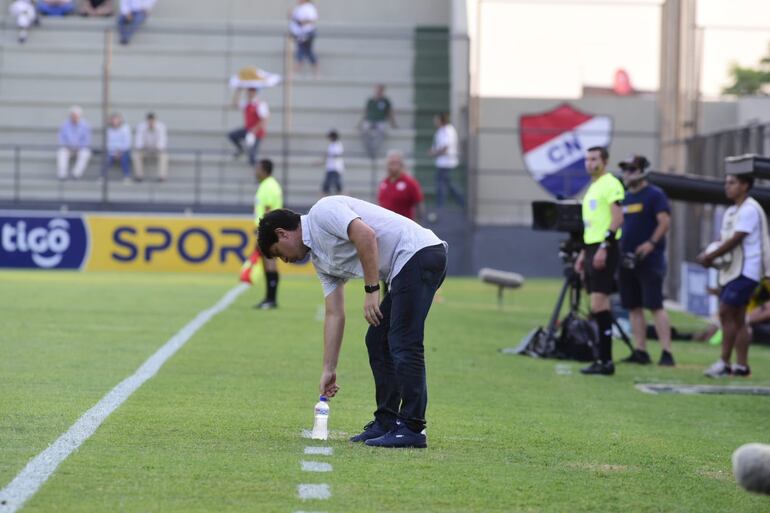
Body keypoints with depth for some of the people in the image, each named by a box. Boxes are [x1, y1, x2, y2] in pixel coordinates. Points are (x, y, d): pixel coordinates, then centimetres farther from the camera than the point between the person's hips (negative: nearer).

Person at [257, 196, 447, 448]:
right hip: (404, 268, 10)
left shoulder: (323, 211, -6)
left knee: (404, 344, -11)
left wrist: (371, 290, -16)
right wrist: (329, 370, 20)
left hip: (419, 252, -10)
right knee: (377, 341, 14)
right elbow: (334, 315, 21)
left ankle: (412, 429, -10)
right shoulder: (320, 259, 21)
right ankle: (387, 423, 17)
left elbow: (366, 236, -21)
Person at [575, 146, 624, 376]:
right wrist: (583, 253, 23)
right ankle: (603, 359, 10)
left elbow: (617, 219, -17)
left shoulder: (610, 184, -9)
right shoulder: (592, 187, 20)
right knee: (598, 306, 8)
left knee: (599, 304, -12)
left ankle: (606, 360, -11)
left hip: (604, 250, -9)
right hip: (592, 248, 9)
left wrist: (604, 247, -23)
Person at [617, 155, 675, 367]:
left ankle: (666, 353, -12)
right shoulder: (624, 198, 17)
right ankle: (640, 351, 11)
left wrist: (652, 243, -26)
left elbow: (665, 220, -15)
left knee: (655, 306, -11)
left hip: (649, 260, -8)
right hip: (627, 259, 8)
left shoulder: (655, 195, -5)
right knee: (633, 307, 7)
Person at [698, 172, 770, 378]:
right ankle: (741, 365, 10)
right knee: (737, 318, 8)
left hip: (745, 271, -9)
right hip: (731, 271, 9)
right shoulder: (731, 212, 17)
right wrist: (708, 255, -2)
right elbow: (724, 239, 18)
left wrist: (710, 257, -16)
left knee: (726, 312, -13)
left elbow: (735, 240, -19)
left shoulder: (750, 210, -13)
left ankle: (724, 363, -11)